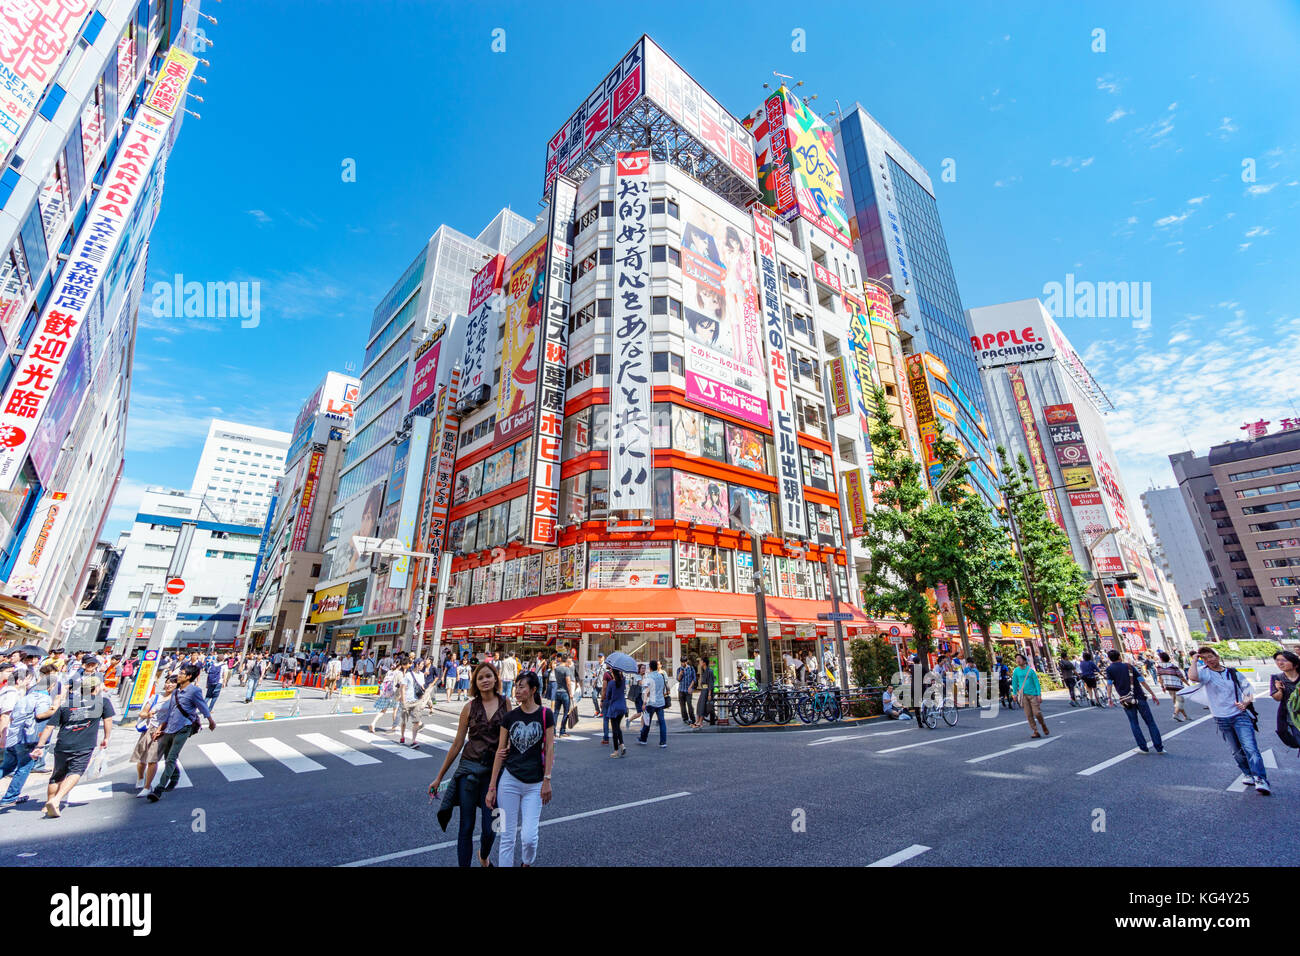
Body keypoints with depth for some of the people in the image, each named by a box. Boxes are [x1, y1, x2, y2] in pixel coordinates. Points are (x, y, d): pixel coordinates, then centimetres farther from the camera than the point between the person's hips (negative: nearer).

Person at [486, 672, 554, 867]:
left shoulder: (545, 715, -6)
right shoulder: (509, 717, -1)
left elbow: (549, 749, -4)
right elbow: (500, 752, 3)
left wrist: (547, 781, -8)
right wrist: (492, 787, 3)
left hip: (534, 784, -1)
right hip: (509, 780, 2)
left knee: (529, 836, 0)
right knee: (507, 836, 6)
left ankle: (527, 862, 31)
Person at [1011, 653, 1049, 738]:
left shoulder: (1030, 670, -6)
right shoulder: (1016, 671, 1)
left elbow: (1036, 682, -3)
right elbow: (1014, 683, 10)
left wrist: (1039, 695, -8)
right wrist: (1015, 694, 9)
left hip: (1033, 694, -2)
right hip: (1023, 695, 2)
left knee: (1037, 713, -2)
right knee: (1029, 715, 1)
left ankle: (1044, 725, 27)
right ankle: (1035, 731, 10)